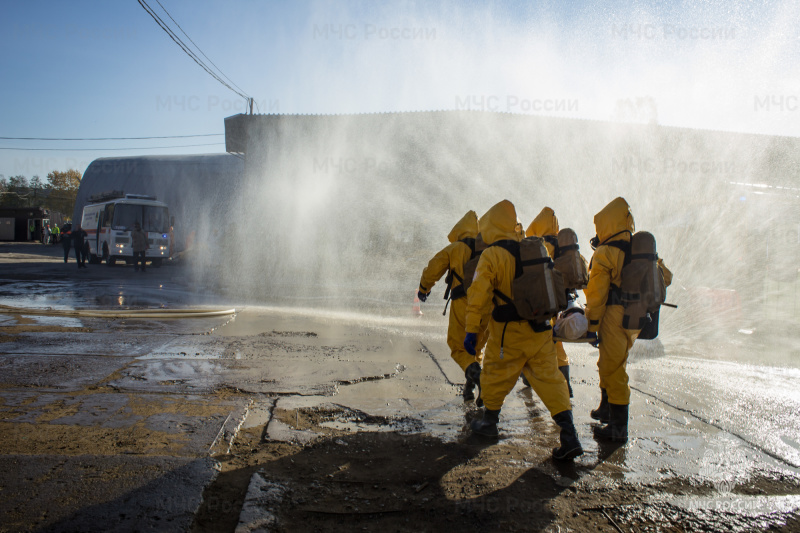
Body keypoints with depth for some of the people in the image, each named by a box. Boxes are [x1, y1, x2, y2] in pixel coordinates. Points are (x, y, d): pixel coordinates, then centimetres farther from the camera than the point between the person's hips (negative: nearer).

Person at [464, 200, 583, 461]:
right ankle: (569, 436, -2)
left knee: (495, 373, 15)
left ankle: (489, 421, 32)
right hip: (540, 329, 5)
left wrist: (472, 330, -13)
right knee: (549, 377, 5)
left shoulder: (492, 255, -9)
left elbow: (478, 294, -15)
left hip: (508, 332, -5)